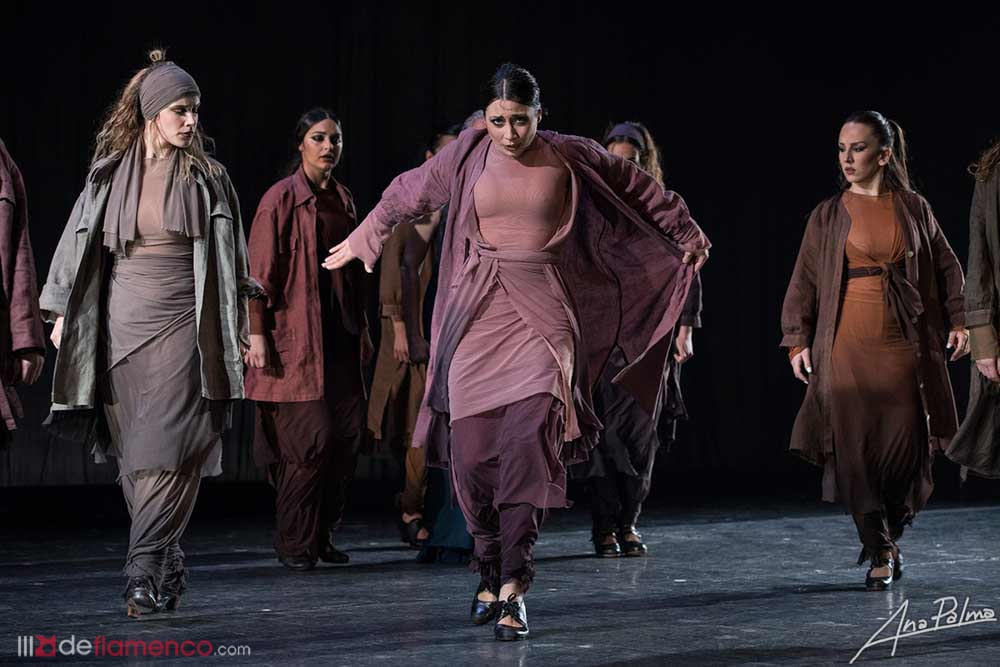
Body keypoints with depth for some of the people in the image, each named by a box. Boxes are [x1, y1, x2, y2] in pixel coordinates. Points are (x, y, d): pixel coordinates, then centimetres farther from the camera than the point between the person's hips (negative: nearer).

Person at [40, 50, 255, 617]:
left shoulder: (208, 176, 5)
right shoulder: (111, 174, 7)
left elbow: (231, 254, 9)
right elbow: (81, 243, 12)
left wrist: (240, 325, 7)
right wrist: (61, 312, 9)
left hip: (183, 324, -2)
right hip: (123, 322, 2)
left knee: (167, 449, -12)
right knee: (134, 452, 3)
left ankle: (145, 570, -14)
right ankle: (168, 566, 13)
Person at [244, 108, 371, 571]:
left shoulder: (344, 200, 14)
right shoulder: (281, 199, -5)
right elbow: (261, 272, -9)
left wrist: (362, 329, 18)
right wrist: (257, 333, -14)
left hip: (339, 337, 7)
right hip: (296, 336, -7)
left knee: (346, 435, 4)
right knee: (310, 438, -10)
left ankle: (323, 537, 15)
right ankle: (295, 545, 0)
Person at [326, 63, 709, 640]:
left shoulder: (571, 156, -1)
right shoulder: (467, 155, 3)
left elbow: (639, 188, 15)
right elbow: (408, 194, 20)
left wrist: (687, 232, 26)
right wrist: (363, 241, 31)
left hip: (543, 312, -2)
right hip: (480, 311, 2)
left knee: (530, 438, -17)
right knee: (472, 444, -2)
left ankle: (514, 587, -14)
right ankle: (492, 571, 17)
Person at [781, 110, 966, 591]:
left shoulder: (913, 208, 8)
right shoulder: (828, 216, 6)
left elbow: (947, 268, 13)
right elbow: (804, 281, 5)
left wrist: (959, 321, 2)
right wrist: (798, 340, -3)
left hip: (903, 344, 1)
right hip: (846, 345, 0)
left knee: (903, 444, -2)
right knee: (854, 448, -5)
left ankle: (888, 533, 21)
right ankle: (880, 552, 4)